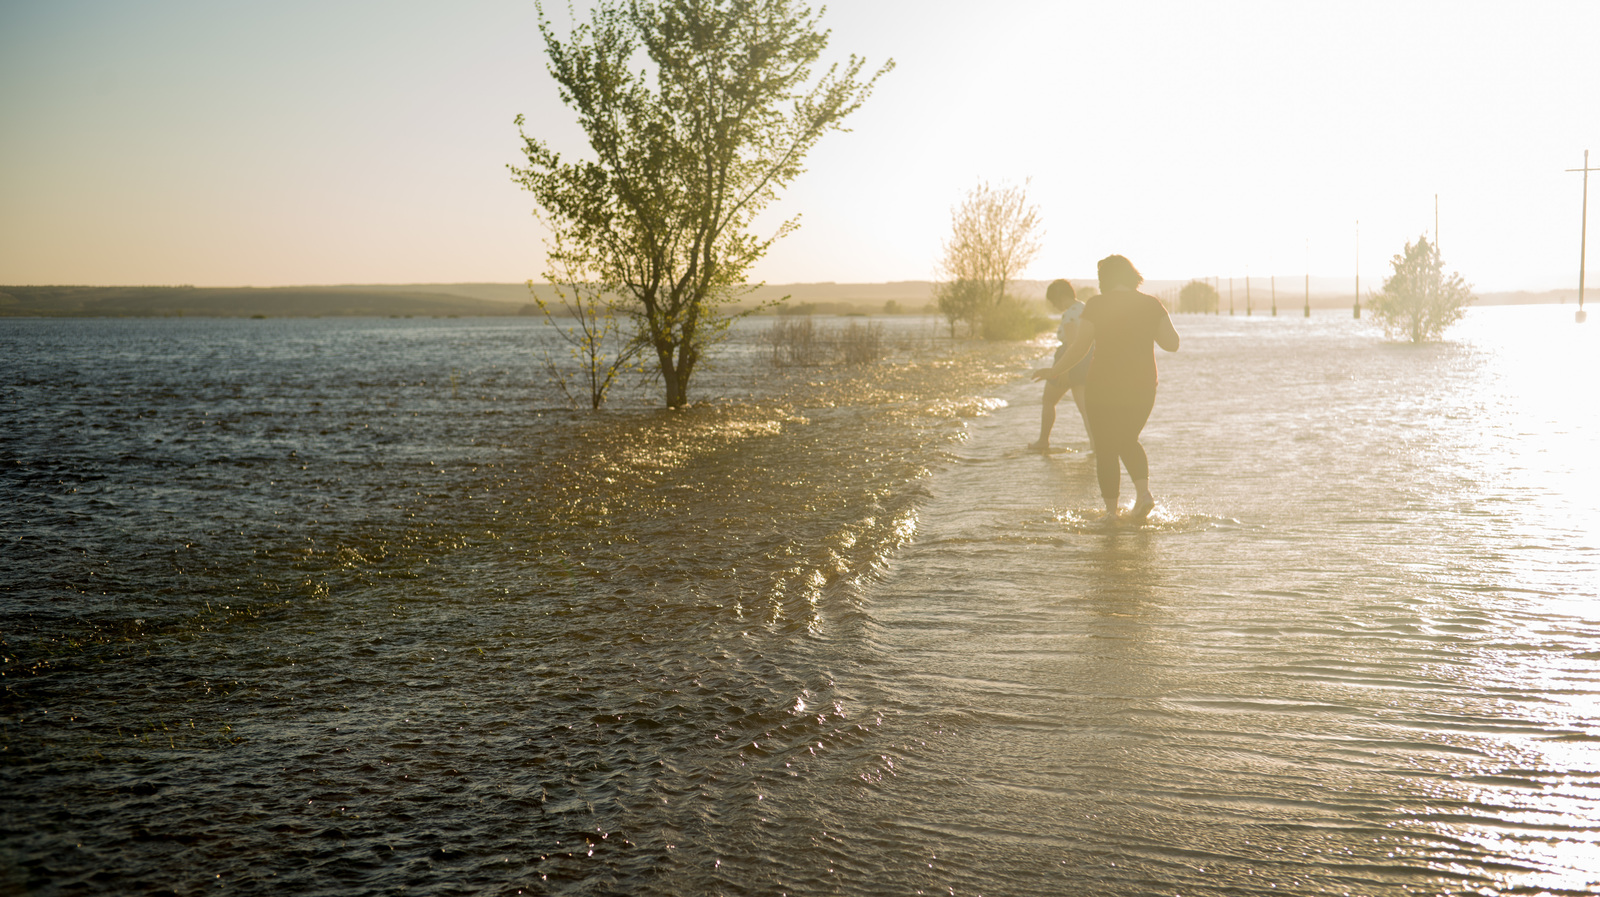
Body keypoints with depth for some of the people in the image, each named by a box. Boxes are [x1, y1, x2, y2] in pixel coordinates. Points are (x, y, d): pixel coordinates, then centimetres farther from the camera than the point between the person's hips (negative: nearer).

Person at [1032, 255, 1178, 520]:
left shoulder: (1097, 305, -8)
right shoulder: (1151, 304, 0)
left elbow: (1079, 348, -9)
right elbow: (1172, 343, 1)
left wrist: (1055, 370, 4)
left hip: (1104, 388, -3)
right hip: (1142, 388, 3)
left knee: (1106, 448, 9)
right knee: (1128, 441, 22)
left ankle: (1111, 510, 8)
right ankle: (1144, 491, 2)